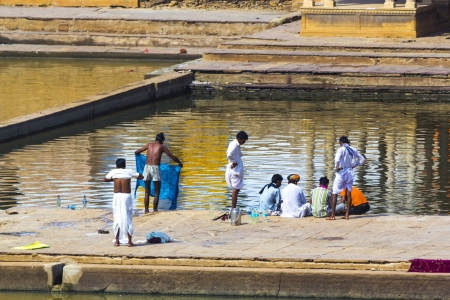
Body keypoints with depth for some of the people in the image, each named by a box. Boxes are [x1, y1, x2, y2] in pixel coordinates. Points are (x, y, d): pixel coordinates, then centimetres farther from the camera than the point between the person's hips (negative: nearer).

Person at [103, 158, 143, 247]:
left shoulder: (114, 172, 5)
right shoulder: (129, 172, 3)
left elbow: (105, 179, 22)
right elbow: (141, 177, 17)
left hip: (117, 197, 1)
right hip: (127, 196, -1)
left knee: (117, 219, 9)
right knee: (128, 219, 4)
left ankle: (117, 241, 9)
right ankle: (129, 241, 2)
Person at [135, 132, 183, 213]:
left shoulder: (149, 145, 13)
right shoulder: (162, 147, 4)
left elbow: (137, 152, 24)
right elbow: (173, 157, 7)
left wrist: (137, 152, 49)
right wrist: (180, 163, 26)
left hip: (147, 167, 4)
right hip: (155, 168, -4)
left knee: (147, 191, 13)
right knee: (156, 192, 4)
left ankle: (146, 211, 12)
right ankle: (155, 211, 0)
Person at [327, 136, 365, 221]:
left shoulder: (341, 149, -11)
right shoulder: (353, 150, 7)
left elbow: (337, 160, -27)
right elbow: (362, 159, 14)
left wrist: (337, 167, -10)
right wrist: (354, 165, 12)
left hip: (341, 172, -5)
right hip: (350, 172, 5)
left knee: (335, 193, 1)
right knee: (349, 193, 10)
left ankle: (333, 215, -2)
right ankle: (347, 214, 9)